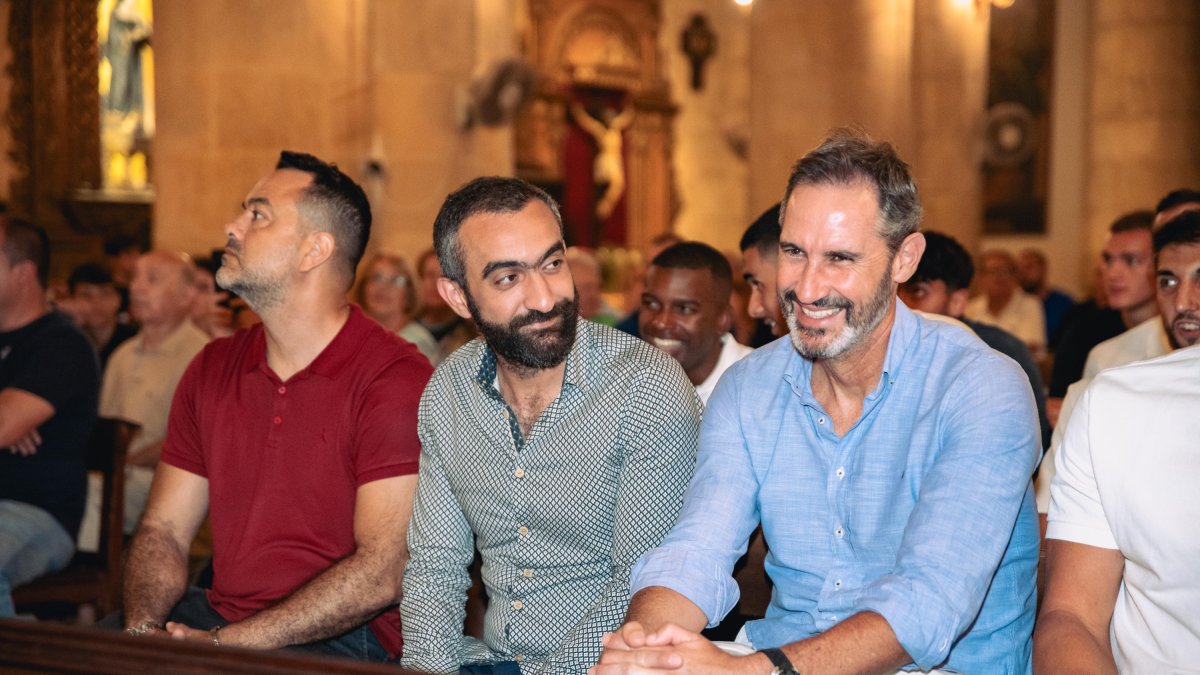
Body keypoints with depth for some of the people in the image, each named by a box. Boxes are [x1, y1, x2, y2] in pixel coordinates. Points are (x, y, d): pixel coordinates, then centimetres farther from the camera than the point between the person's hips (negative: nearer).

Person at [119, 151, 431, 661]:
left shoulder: (396, 379, -12)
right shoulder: (211, 370, 11)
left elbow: (383, 572, -18)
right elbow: (163, 531, 11)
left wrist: (229, 644, -22)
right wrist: (144, 627, -10)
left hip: (343, 640, -6)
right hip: (216, 619, 6)